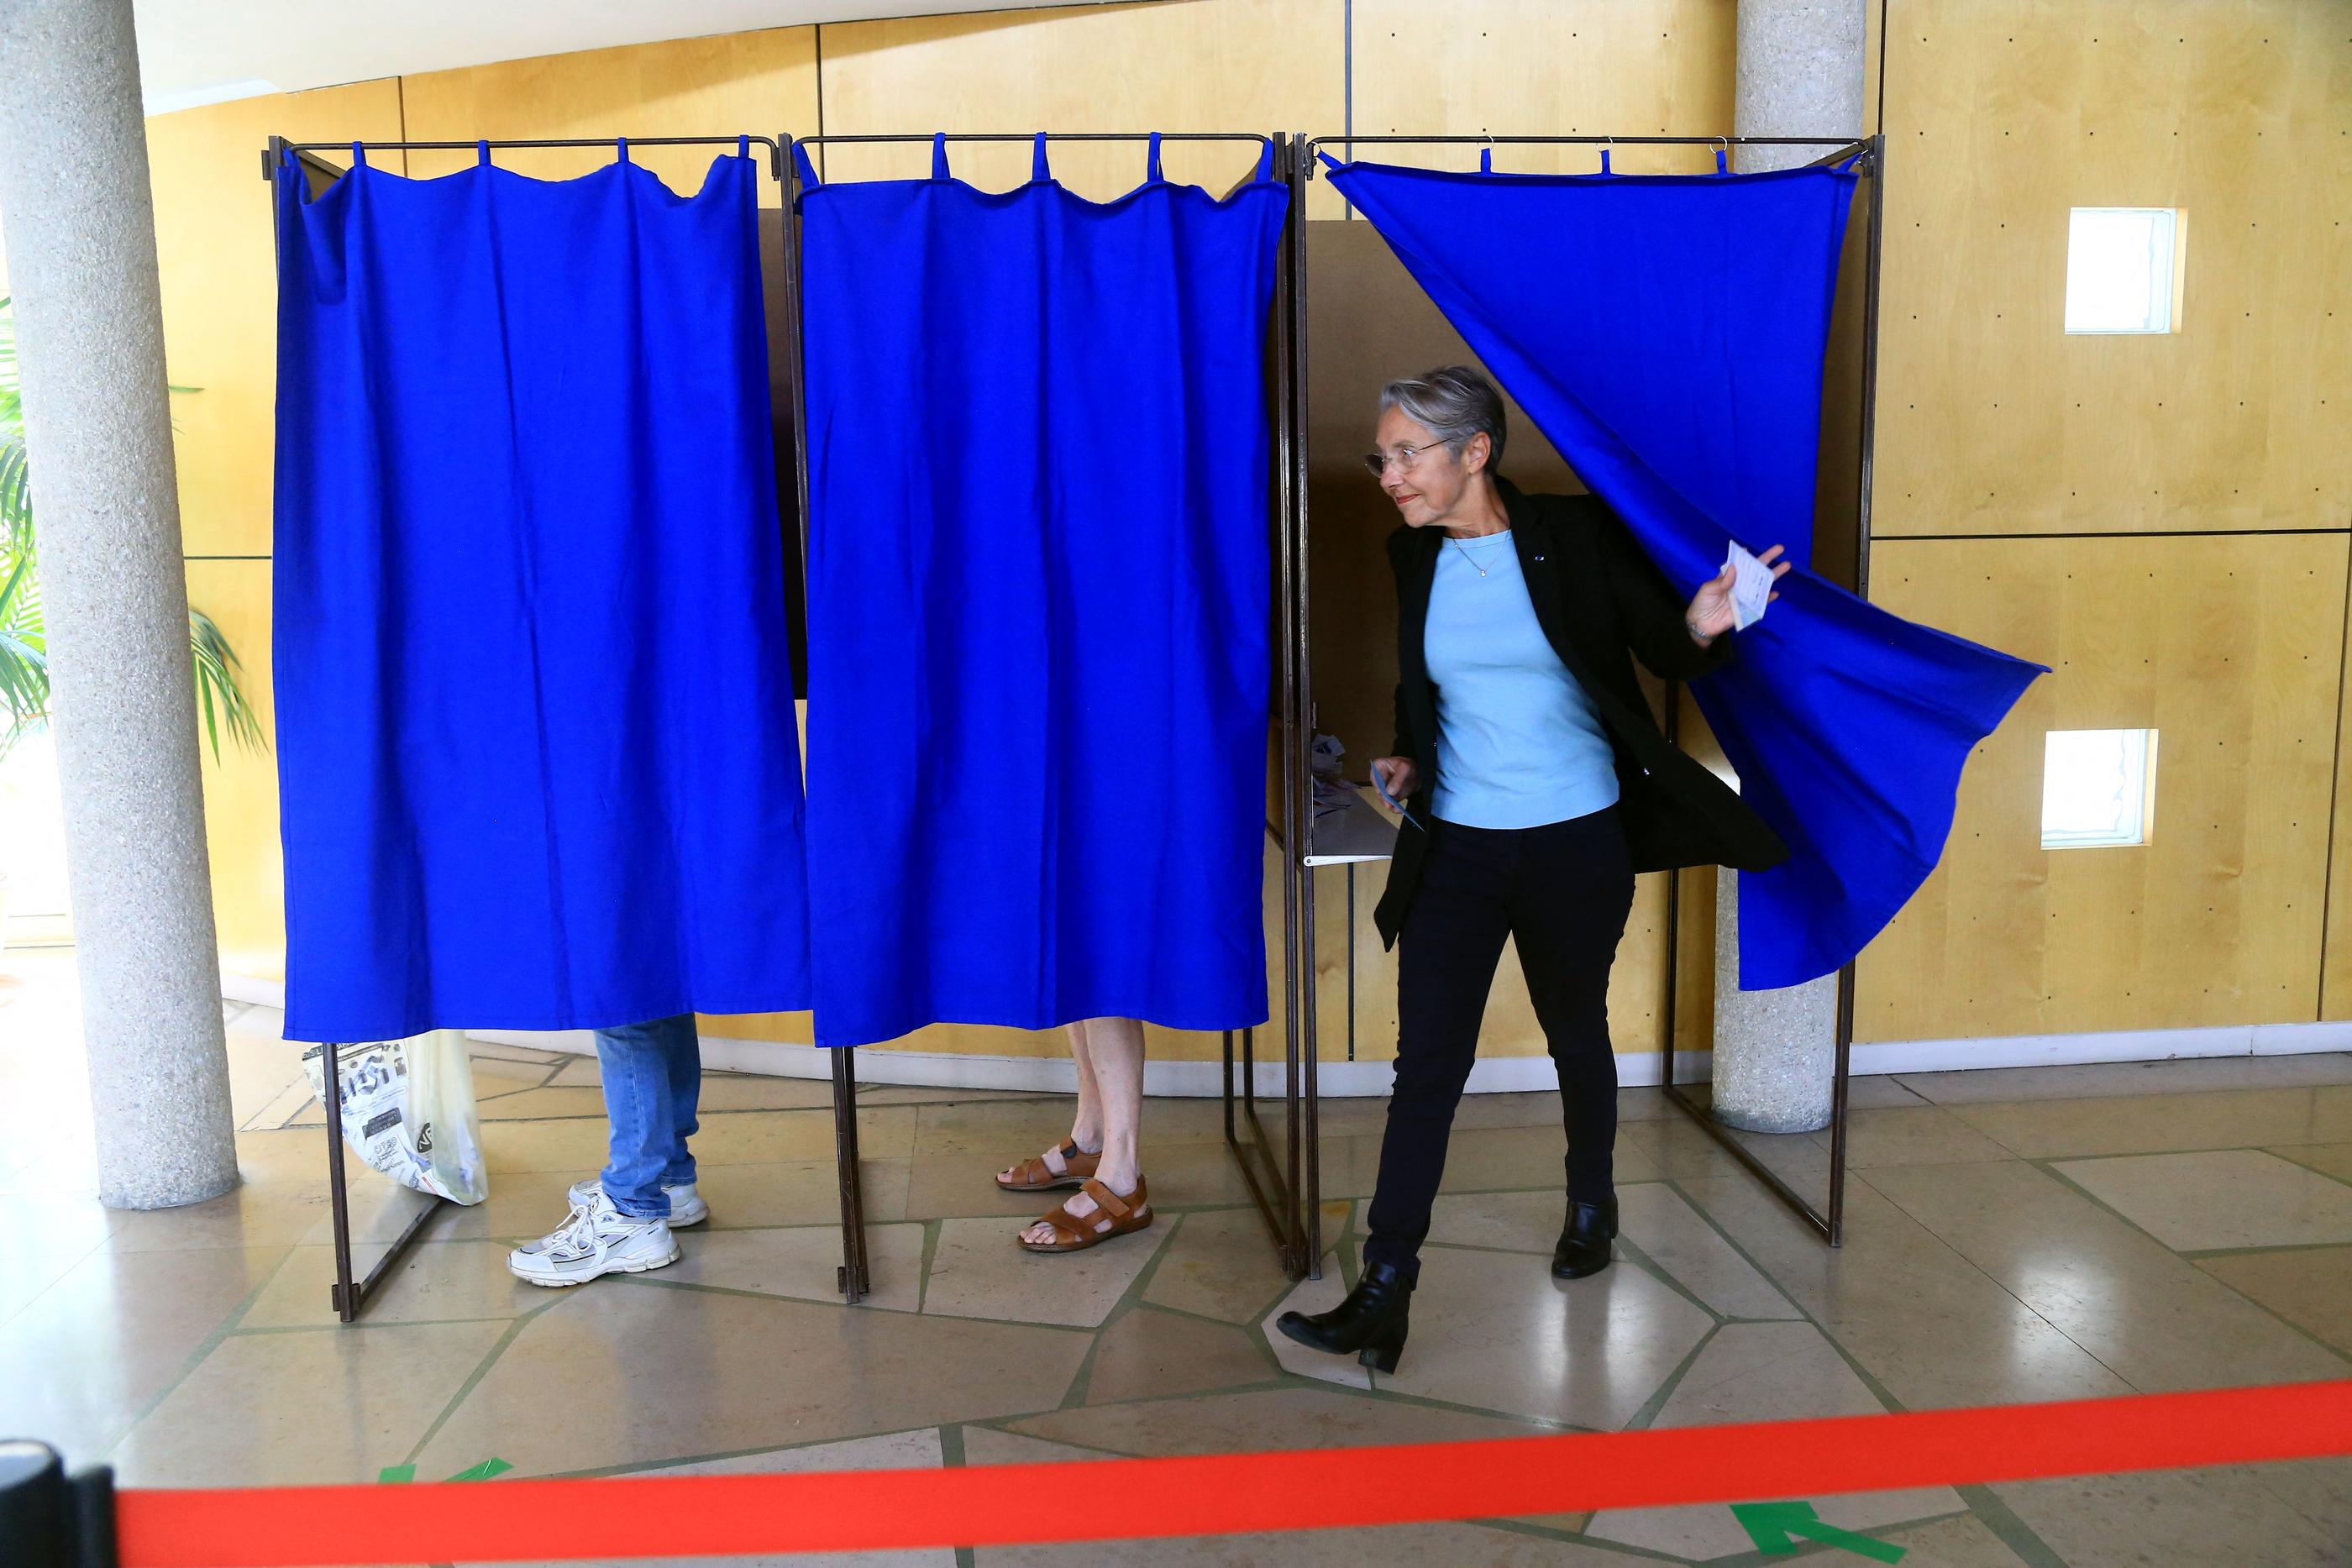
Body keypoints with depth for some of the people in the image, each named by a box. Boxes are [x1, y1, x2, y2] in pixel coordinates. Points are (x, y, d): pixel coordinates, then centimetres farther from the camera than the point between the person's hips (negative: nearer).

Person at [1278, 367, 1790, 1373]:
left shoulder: (1576, 536, -9)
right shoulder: (1413, 556, 3)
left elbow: (1662, 654, -6)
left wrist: (1701, 629, -26)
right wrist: (1407, 756, 5)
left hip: (1576, 843, -2)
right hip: (1456, 846, 2)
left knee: (1576, 1035, 17)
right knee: (1426, 1061, -1)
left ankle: (1591, 1204, 44)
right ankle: (1384, 1291, 3)